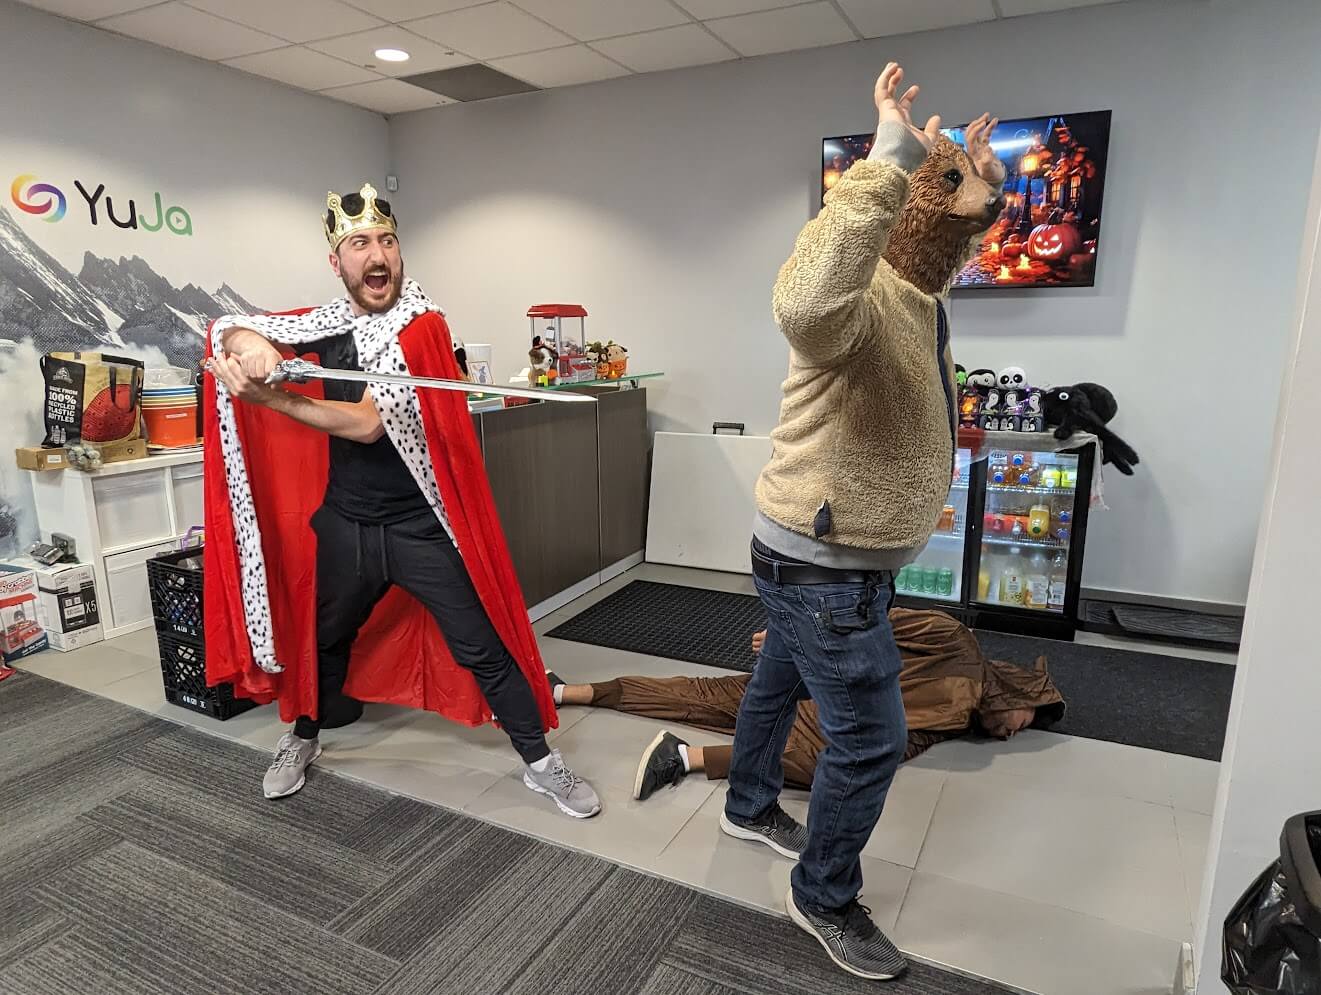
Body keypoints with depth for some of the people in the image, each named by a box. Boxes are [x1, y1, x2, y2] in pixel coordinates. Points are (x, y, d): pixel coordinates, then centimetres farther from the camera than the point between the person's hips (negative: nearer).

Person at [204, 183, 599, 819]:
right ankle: (303, 739, 49)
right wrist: (249, 344, -23)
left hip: (423, 524, -4)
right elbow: (228, 332, 1)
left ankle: (541, 763, 17)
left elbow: (367, 423, -21)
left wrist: (266, 397, -23)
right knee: (326, 638, 23)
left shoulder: (423, 327, -14)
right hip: (346, 521, 5)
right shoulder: (329, 324, 2)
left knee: (482, 648, 0)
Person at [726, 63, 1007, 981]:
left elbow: (957, 240, 35)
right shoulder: (861, 294, -24)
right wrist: (888, 164, -44)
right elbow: (803, 305, -50)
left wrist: (978, 188, 19)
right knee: (870, 738, 2)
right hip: (822, 565, -10)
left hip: (836, 557, 10)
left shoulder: (923, 297, 9)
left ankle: (750, 808, 50)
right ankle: (825, 898, 25)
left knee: (780, 683, 26)